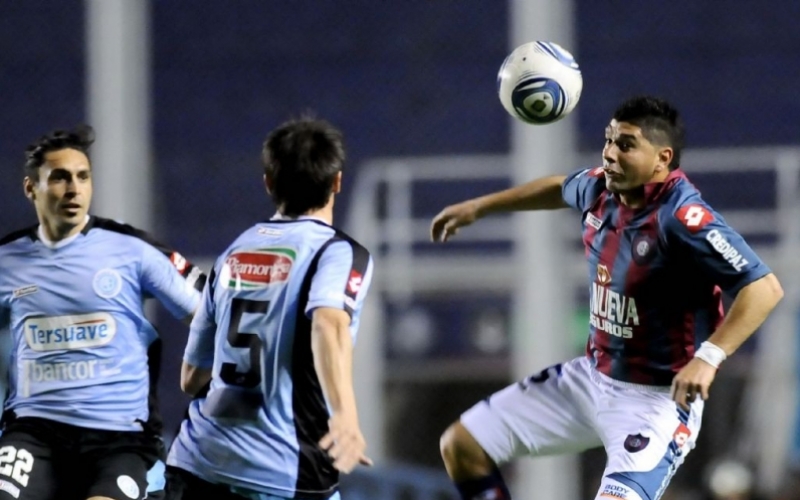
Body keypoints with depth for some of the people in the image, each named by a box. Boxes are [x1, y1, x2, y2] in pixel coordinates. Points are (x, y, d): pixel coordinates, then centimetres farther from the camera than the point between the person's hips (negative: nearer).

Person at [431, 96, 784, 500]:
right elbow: (560, 189, 24)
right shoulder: (600, 190, -2)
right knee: (460, 447, 9)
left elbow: (764, 288, -31)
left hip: (658, 398, -9)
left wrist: (708, 357, -40)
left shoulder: (683, 219, -26)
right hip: (592, 376, 9)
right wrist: (480, 206, 31)